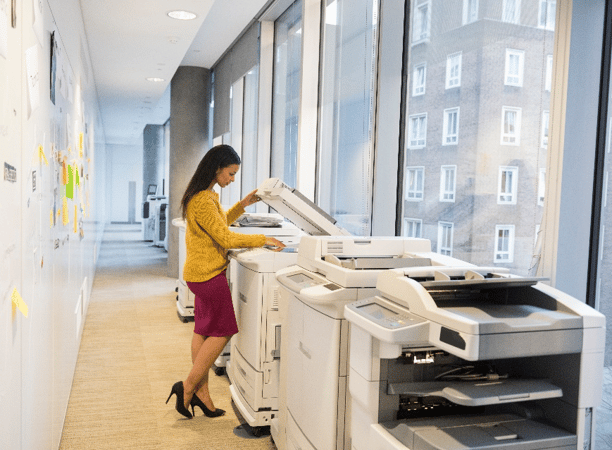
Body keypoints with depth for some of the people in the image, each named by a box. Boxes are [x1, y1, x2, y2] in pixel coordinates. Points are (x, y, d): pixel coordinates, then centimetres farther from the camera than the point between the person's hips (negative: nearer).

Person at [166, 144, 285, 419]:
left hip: (202, 272, 10)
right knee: (222, 332, -2)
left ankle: (200, 392, 19)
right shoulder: (202, 200, -22)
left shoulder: (206, 195, 12)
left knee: (204, 331, 12)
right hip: (209, 274, -10)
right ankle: (188, 387, 6)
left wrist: (243, 205, 15)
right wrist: (263, 240, -16)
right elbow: (226, 238, -22)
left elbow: (219, 223, 25)